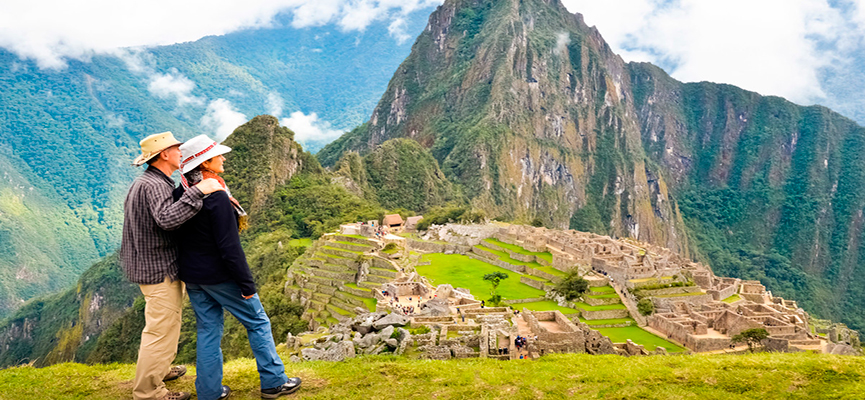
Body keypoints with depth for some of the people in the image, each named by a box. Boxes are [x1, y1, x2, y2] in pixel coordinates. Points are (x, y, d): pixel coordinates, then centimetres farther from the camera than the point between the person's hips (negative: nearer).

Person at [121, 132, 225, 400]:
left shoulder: (144, 182, 13)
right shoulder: (153, 185, -22)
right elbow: (168, 219, -40)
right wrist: (198, 191, -39)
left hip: (148, 265, 11)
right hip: (159, 270, -11)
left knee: (161, 324, 26)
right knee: (161, 330, -2)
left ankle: (159, 369, 43)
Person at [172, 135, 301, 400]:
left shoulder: (179, 195, 3)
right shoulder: (217, 197, -22)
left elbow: (179, 238, 12)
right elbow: (230, 247, -22)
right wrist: (246, 284, -16)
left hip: (191, 276, 7)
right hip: (220, 276, -7)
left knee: (208, 330, 15)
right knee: (258, 323, 8)